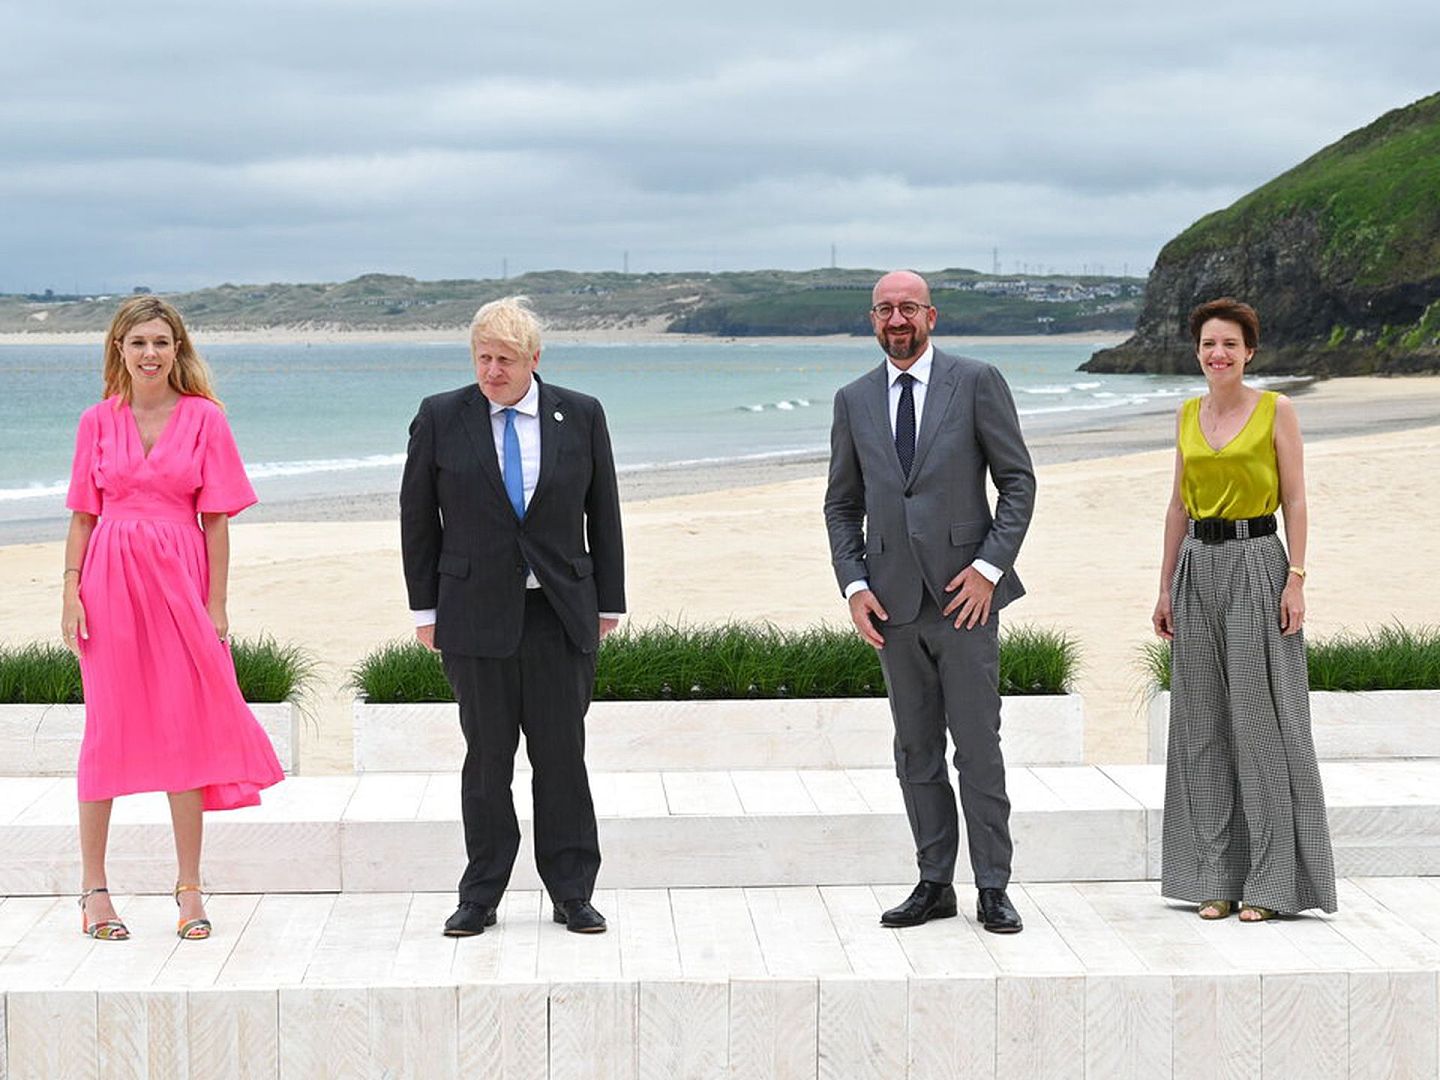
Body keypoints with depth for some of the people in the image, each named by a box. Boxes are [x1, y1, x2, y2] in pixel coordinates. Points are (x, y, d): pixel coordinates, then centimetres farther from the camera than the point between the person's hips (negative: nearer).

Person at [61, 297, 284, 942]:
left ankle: (189, 888, 11)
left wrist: (216, 605, -3)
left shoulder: (203, 418, 1)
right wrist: (72, 594, -1)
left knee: (185, 729, 1)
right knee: (108, 728, 4)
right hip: (111, 580, 1)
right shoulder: (98, 421, 5)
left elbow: (216, 519, 1)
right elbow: (83, 515, 7)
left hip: (179, 580, -1)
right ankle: (93, 885, 13)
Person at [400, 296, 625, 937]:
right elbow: (417, 518, 7)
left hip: (560, 613, 1)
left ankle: (571, 895, 13)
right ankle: (480, 898, 13)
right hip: (475, 614, 0)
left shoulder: (581, 417, 4)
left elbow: (604, 515, 10)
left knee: (562, 754, 3)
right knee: (486, 757, 4)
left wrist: (608, 602, 8)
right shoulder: (440, 418, 2)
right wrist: (425, 608, 4)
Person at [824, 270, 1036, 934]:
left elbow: (1018, 480, 0)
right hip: (893, 602, 3)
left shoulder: (976, 382, 0)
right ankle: (934, 885, 15)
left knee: (978, 748, -2)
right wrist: (854, 586, 2)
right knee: (915, 753, 7)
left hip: (964, 592, -3)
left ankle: (992, 889, 7)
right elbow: (841, 504, 14)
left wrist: (989, 566, -9)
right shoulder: (854, 400, 10)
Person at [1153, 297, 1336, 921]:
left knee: (1260, 722, -5)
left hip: (1257, 564, -5)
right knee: (1202, 724, 5)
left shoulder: (1276, 411, -1)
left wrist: (1296, 579, -12)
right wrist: (1166, 588, 11)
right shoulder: (1188, 415, 12)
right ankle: (1217, 877, 11)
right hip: (1198, 568, 5)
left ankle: (1268, 879, 1)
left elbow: (1296, 502, -3)